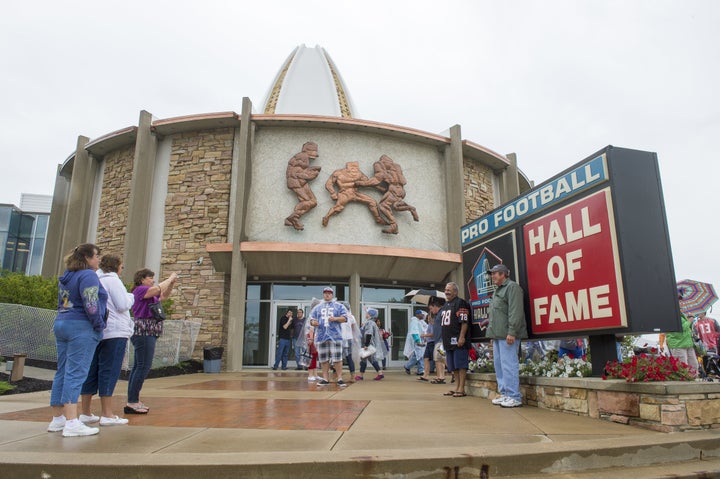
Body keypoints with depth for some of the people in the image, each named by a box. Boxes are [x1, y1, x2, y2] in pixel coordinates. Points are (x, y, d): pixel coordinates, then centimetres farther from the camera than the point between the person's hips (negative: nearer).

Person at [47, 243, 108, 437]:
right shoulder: (88, 275, -11)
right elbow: (90, 305, -21)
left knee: (63, 372, 12)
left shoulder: (67, 276, 18)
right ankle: (72, 423, -11)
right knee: (76, 373, -10)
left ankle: (57, 419, 19)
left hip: (61, 324, 9)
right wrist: (100, 325, -8)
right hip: (81, 327, -9)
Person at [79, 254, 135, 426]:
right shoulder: (112, 280, -8)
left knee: (91, 370, 11)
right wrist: (131, 296, 5)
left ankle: (85, 413, 16)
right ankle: (107, 415, -4)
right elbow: (123, 305, -14)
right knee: (109, 371, -6)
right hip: (113, 332, -8)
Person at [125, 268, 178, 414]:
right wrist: (170, 278, -7)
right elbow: (158, 289, -22)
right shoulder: (140, 290, -8)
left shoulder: (149, 293, 19)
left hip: (148, 332, 10)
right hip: (144, 332, -10)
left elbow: (164, 296, 27)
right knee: (144, 366, -10)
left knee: (138, 366, 10)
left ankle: (133, 401, 15)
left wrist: (172, 283, 12)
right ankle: (132, 402, -8)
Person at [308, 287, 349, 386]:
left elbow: (345, 318, 1)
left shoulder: (339, 306, 9)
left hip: (335, 336, -3)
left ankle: (340, 379, -1)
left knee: (337, 358, -6)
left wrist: (335, 318, -16)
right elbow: (311, 319, 14)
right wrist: (313, 322, -10)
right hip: (321, 336, 3)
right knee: (323, 359, 6)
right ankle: (325, 379, 14)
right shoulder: (317, 307, 17)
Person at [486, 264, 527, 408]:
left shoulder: (512, 287, -6)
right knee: (499, 364, 10)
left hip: (507, 335, -10)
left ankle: (514, 397, -3)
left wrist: (512, 332, -21)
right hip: (497, 334, 10)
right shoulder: (498, 290, 24)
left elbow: (515, 311, -16)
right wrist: (492, 334, 21)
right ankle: (504, 394, 17)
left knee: (508, 365, -9)